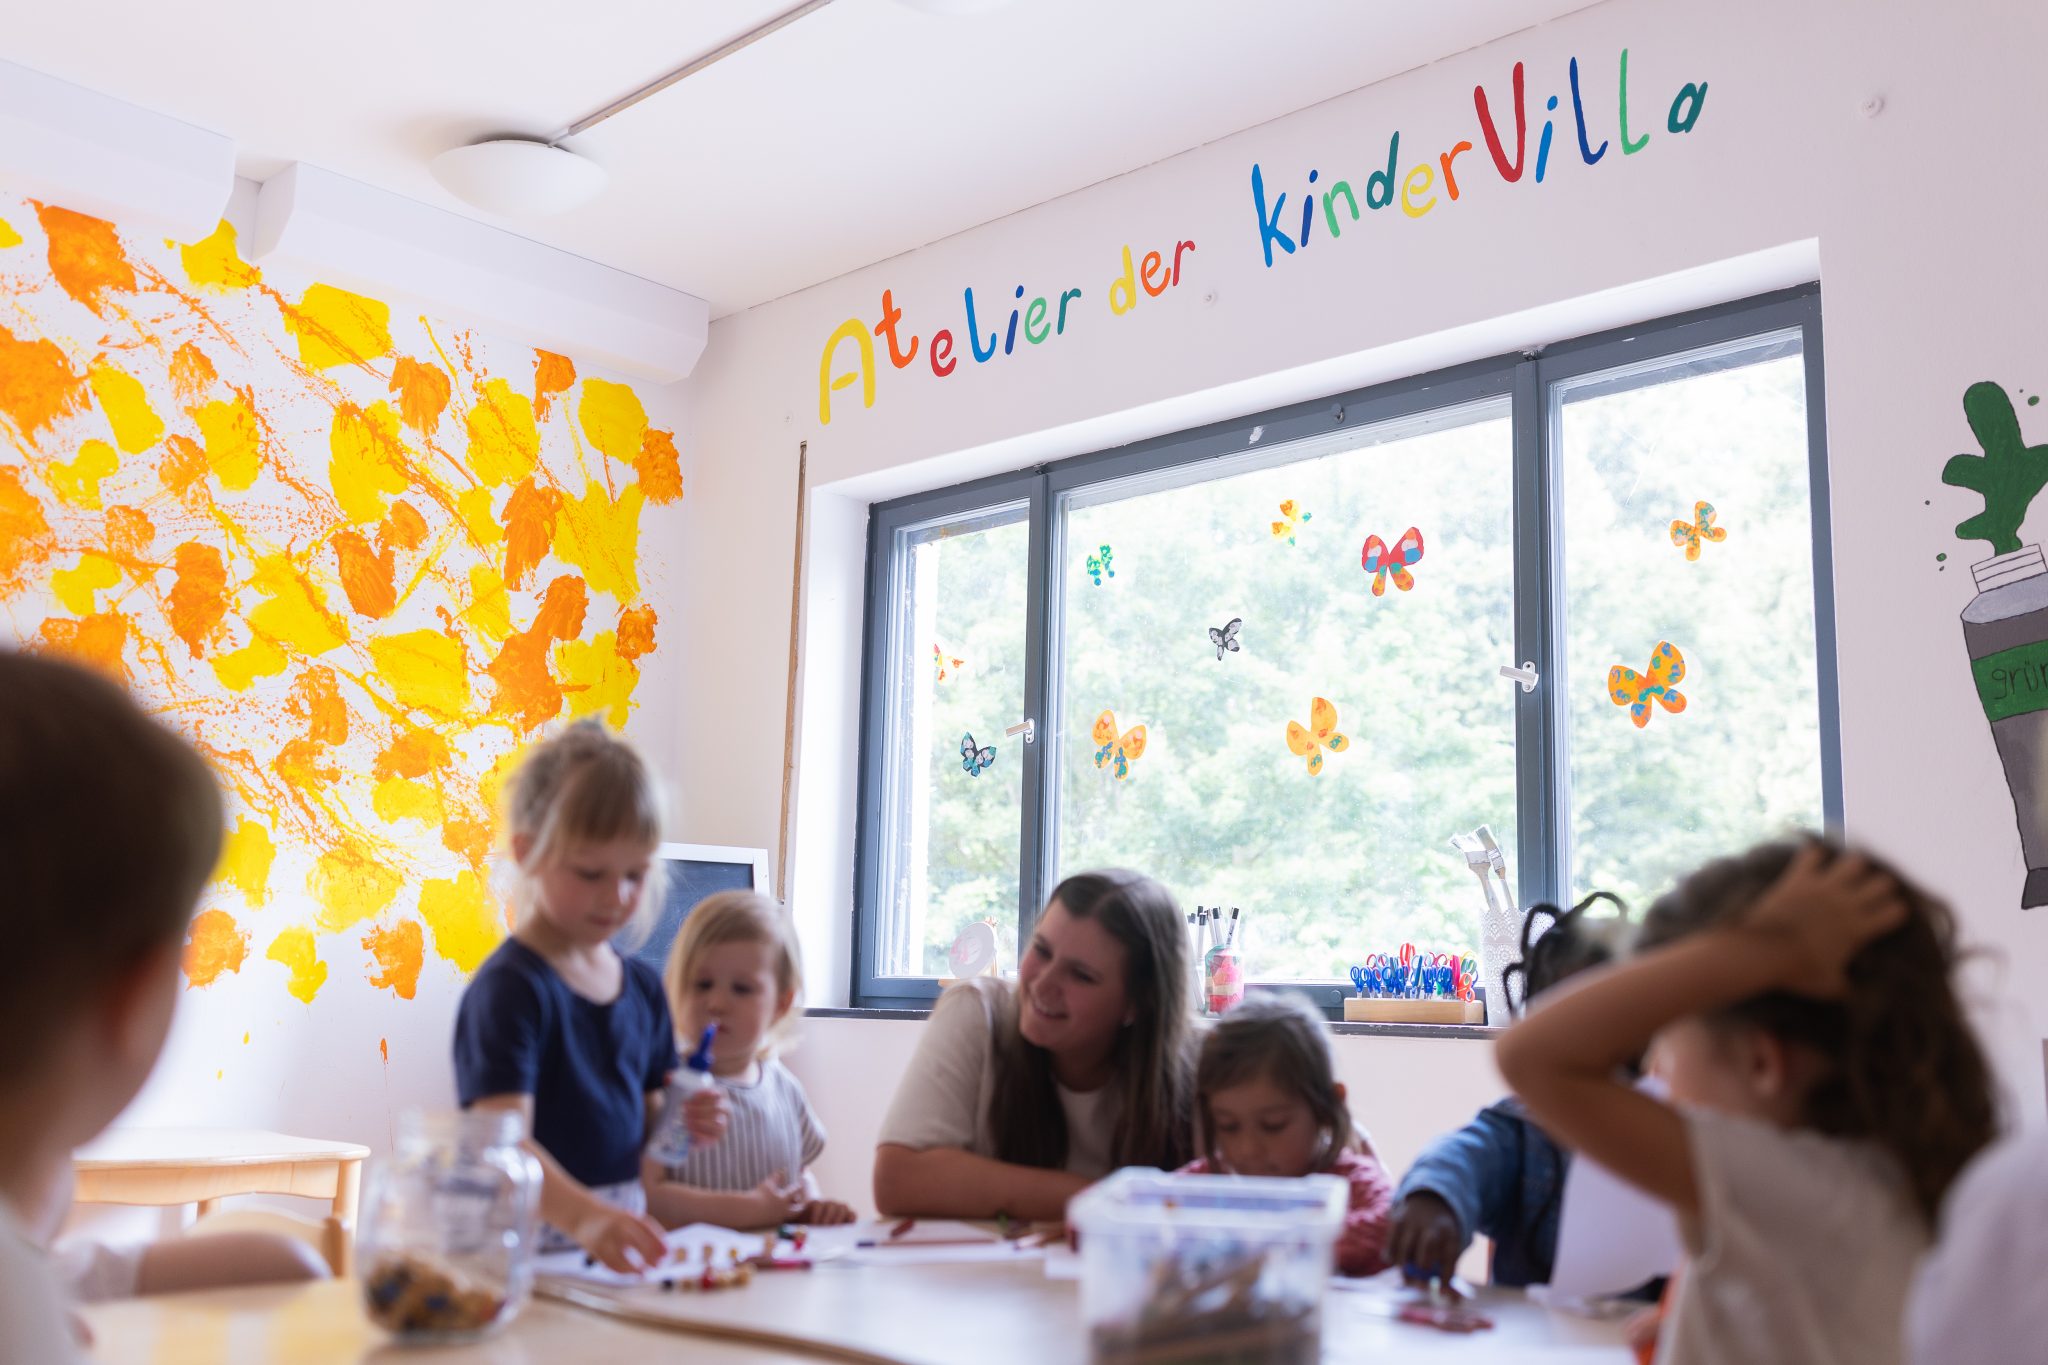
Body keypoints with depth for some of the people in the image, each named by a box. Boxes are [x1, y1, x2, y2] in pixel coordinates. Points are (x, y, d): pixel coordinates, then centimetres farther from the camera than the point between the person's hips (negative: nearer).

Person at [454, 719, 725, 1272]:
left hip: (622, 1242, 6)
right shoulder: (509, 988, -11)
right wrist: (583, 1217, -38)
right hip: (528, 1242, -5)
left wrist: (681, 1127, 2)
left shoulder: (643, 986, 11)